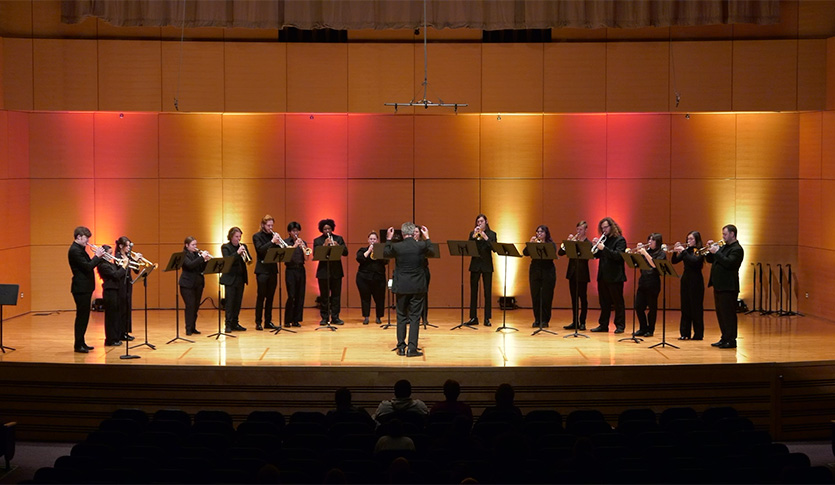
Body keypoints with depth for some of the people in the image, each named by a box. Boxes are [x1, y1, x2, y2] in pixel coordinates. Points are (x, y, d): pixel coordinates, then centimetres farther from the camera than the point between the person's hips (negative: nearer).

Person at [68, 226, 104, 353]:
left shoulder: (80, 249, 15)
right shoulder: (75, 250, -16)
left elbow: (89, 265, 17)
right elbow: (87, 267, -22)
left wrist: (100, 257, 5)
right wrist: (97, 256, -12)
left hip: (85, 288, 10)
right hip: (81, 288, -10)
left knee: (84, 316, 14)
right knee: (81, 316, -6)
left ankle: (81, 343, 21)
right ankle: (78, 345, -2)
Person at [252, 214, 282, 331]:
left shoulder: (273, 236, 12)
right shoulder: (257, 236, -1)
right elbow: (260, 250, -16)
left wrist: (278, 244, -11)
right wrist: (272, 242, -23)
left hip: (272, 269, 5)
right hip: (262, 270, -5)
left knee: (270, 296, 7)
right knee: (261, 296, -4)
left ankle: (268, 321, 13)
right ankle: (258, 322, -1)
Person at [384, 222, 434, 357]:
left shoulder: (396, 247, -10)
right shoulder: (421, 245, -9)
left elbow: (386, 253, 12)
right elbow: (430, 251, 14)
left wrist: (388, 239, 22)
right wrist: (427, 237, 24)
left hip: (401, 287, 0)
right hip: (418, 287, 0)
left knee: (401, 317, 12)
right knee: (415, 317, 3)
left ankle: (401, 347, 12)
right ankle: (412, 348, -3)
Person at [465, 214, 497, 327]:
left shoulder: (491, 234, 4)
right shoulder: (473, 234, 9)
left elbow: (494, 248, -10)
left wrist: (486, 237, -18)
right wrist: (473, 236, -13)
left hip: (486, 265, -2)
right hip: (475, 264, 2)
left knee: (487, 292, -1)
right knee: (473, 291, 2)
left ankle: (487, 318, 3)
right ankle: (473, 318, 7)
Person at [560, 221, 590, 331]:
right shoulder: (573, 241, 9)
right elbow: (560, 253, 3)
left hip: (582, 274, -5)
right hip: (572, 273, 5)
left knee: (583, 299, 1)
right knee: (574, 299, 8)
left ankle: (582, 322, 6)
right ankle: (574, 322, 13)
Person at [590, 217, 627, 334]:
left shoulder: (620, 240, -6)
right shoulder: (604, 240, 14)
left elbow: (618, 255, -19)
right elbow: (596, 255, 13)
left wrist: (604, 248, -26)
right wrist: (595, 246, -6)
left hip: (615, 276, -7)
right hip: (603, 276, 7)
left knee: (617, 302, -1)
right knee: (604, 302, 10)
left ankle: (620, 326, 3)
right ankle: (603, 325, 15)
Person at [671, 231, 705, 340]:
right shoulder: (686, 250, 10)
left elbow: (694, 261, -22)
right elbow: (674, 261, 7)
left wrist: (683, 251, -21)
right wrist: (676, 252, -10)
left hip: (696, 282, -6)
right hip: (685, 280, 6)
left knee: (696, 308, -2)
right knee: (685, 307, 6)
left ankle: (698, 334, 4)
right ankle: (685, 333, 11)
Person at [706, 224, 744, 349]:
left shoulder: (737, 249, -10)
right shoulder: (724, 247, 18)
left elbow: (729, 263, -24)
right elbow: (710, 260, 20)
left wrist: (716, 252, -19)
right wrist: (709, 250, 4)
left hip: (728, 287, -9)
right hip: (718, 286, 9)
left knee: (728, 314, -7)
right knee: (720, 314, 13)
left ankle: (731, 340, -3)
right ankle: (724, 339, 20)